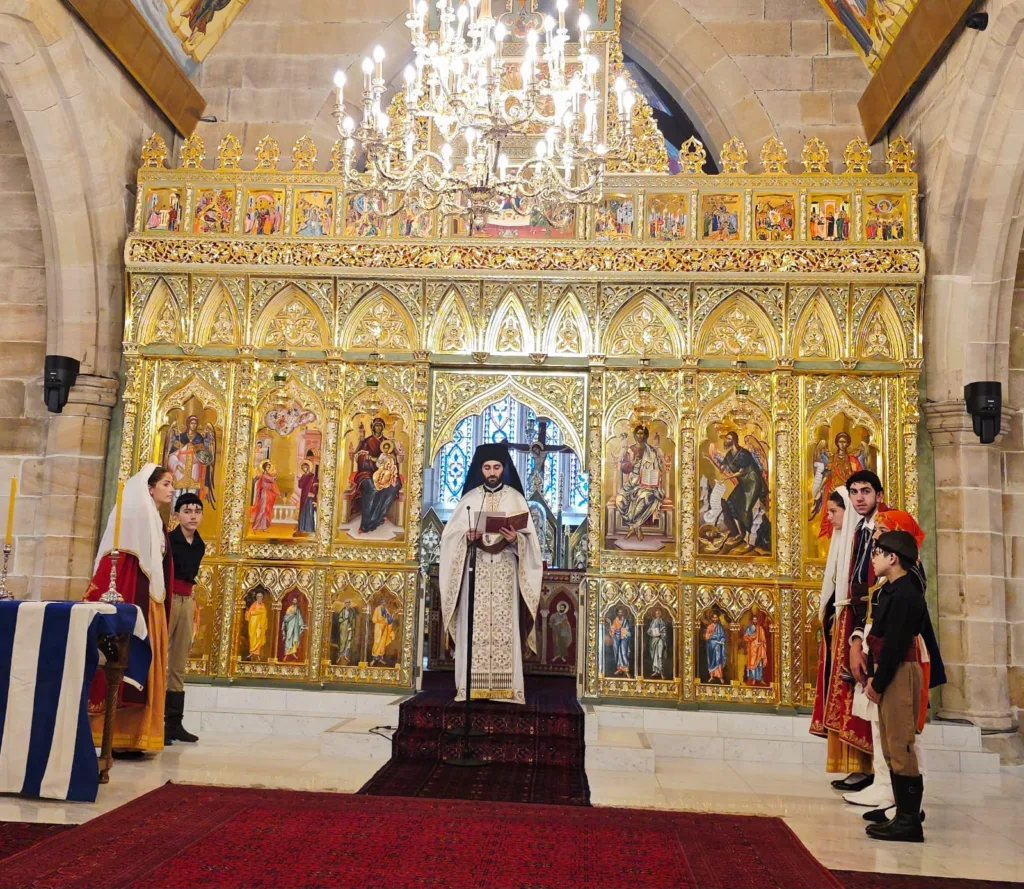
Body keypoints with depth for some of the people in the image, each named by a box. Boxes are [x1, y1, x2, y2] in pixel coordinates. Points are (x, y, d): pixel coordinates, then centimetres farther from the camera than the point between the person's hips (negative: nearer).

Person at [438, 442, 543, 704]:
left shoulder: (516, 498, 7)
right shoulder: (469, 498, 9)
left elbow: (530, 539, 2)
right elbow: (450, 535, 5)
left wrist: (516, 539, -18)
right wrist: (467, 537, -14)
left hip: (505, 572, -1)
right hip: (475, 571, 1)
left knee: (505, 627, -4)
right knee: (474, 626, -2)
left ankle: (506, 688, -1)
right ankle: (472, 686, 2)